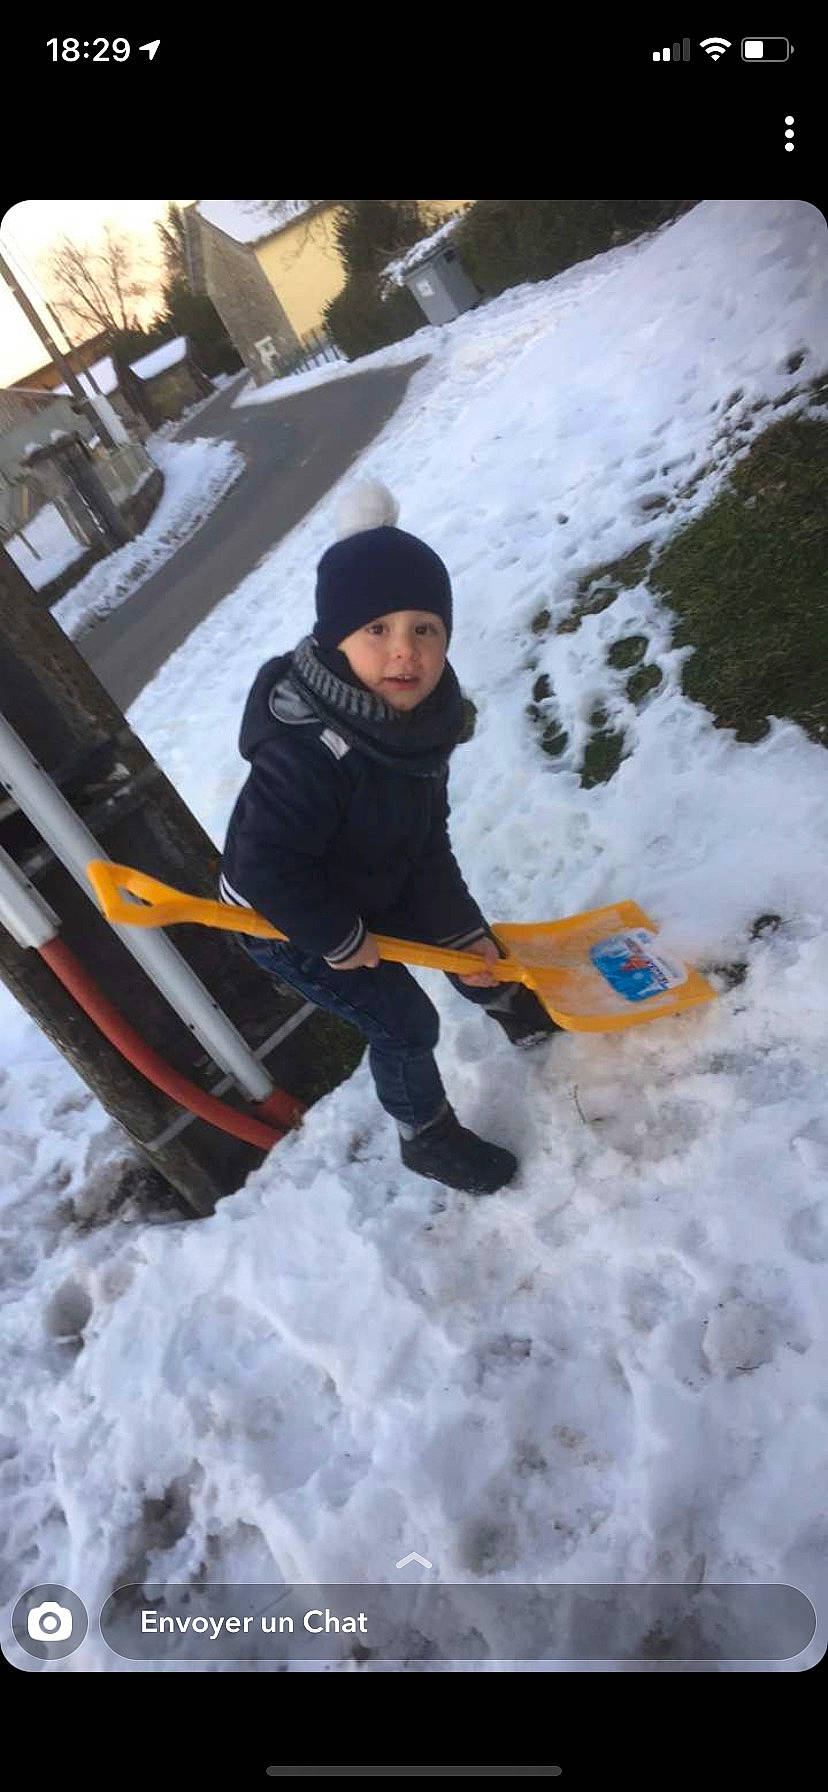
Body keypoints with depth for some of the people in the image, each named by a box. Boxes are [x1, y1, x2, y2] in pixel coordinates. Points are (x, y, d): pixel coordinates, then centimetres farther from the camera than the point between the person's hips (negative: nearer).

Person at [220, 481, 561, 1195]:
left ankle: (520, 1009, 55)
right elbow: (267, 867, -36)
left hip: (375, 884, 8)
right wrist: (340, 940, -23)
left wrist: (464, 930, -4)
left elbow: (427, 841, -5)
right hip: (285, 923, -7)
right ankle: (427, 1138, 31)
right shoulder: (306, 753, -41)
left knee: (462, 933, 23)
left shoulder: (418, 717, -14)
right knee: (405, 1025, 2)